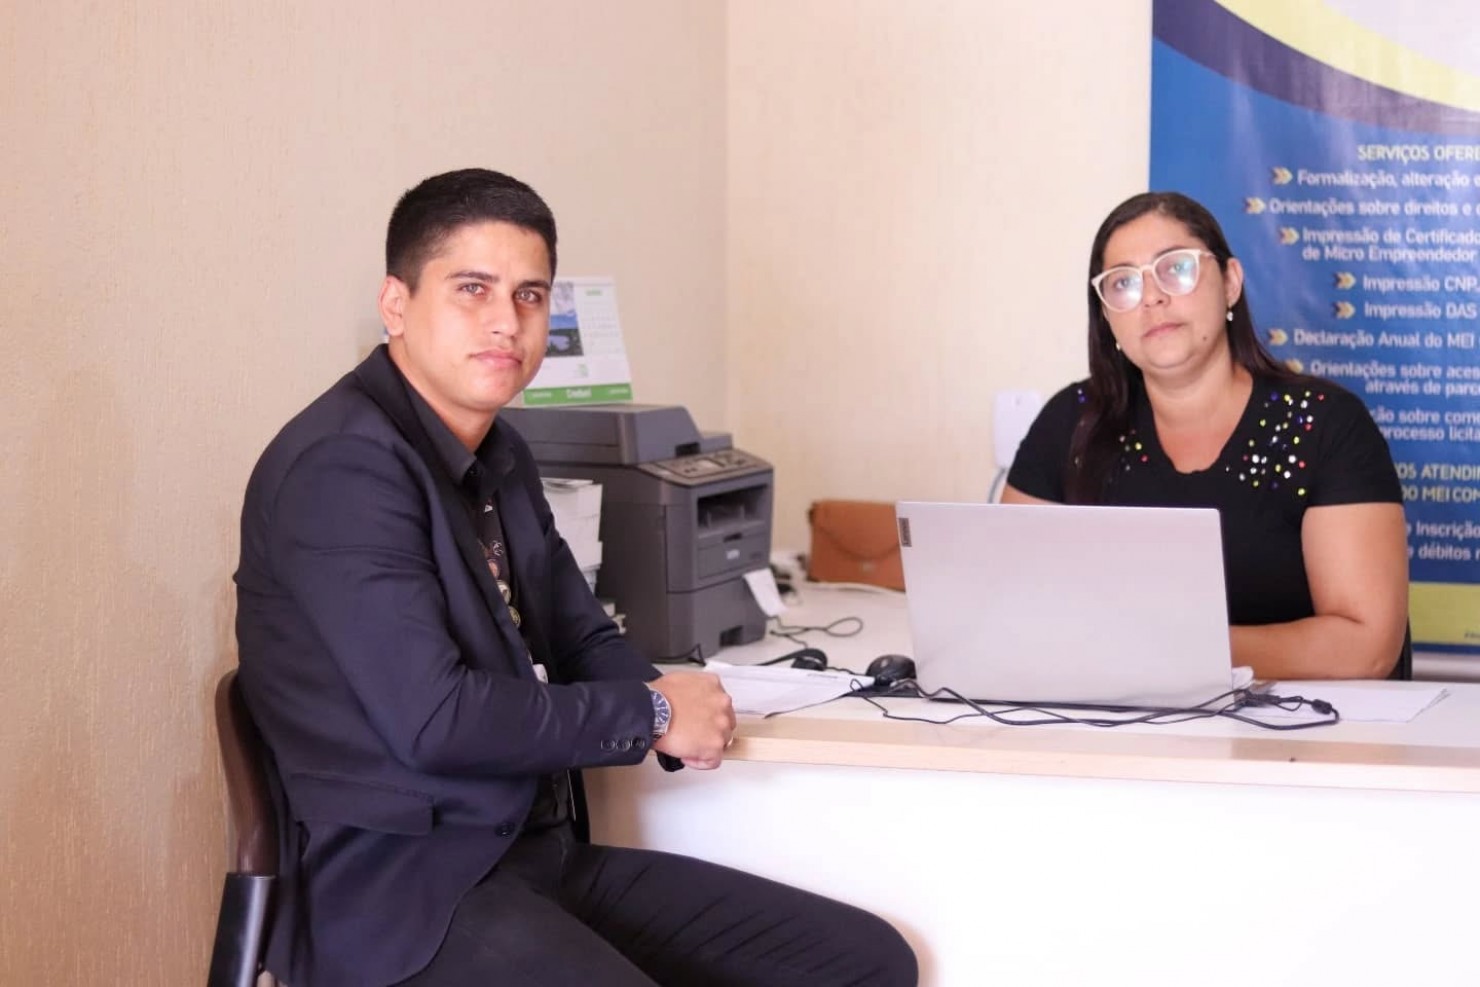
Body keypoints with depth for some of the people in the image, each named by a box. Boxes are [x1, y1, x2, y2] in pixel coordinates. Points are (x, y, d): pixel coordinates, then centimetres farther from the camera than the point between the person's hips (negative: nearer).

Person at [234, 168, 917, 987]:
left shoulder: (499, 455, 14)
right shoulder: (345, 463, -14)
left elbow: (581, 640, 21)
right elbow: (430, 717, -22)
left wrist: (681, 709, -2)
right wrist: (651, 713, -11)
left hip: (544, 855, 9)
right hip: (402, 890, -9)